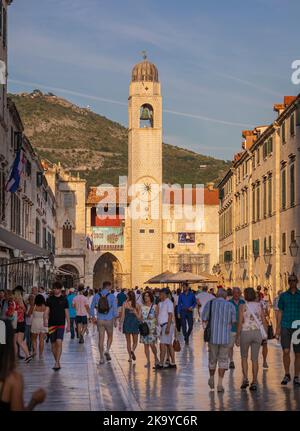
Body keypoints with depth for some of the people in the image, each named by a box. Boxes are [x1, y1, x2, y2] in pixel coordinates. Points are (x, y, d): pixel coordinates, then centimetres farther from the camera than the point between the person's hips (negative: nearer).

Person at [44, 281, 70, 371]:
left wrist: (68, 325, 7)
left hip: (61, 324, -2)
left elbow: (67, 313, 8)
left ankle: (57, 363, -19)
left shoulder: (64, 299, 4)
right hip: (51, 324, 2)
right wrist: (45, 319, -19)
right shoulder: (50, 299, 6)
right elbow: (47, 311, 0)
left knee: (59, 342, -18)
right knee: (53, 344, 6)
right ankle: (57, 362, 20)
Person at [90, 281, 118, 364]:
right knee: (110, 336, 18)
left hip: (100, 320, 2)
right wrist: (115, 320, -1)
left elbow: (92, 307, 6)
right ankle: (107, 350, -5)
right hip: (109, 320, -2)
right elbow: (115, 308, -8)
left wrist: (93, 317, 20)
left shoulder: (96, 296, 1)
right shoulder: (112, 296, -7)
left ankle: (101, 357, 5)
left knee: (101, 338, 6)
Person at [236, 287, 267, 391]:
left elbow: (240, 323, -11)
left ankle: (245, 379, 1)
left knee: (244, 357, 16)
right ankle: (254, 383, 9)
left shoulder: (242, 307, -8)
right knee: (255, 359, 10)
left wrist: (237, 337, -4)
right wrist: (266, 335, 9)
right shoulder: (259, 306, 1)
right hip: (257, 333, 3)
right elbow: (264, 322, 1)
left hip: (245, 333, -3)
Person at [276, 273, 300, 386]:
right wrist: (278, 327, 2)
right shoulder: (283, 295, 7)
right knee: (286, 351, -10)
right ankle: (287, 374, 5)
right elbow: (280, 312, 9)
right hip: (286, 327, 0)